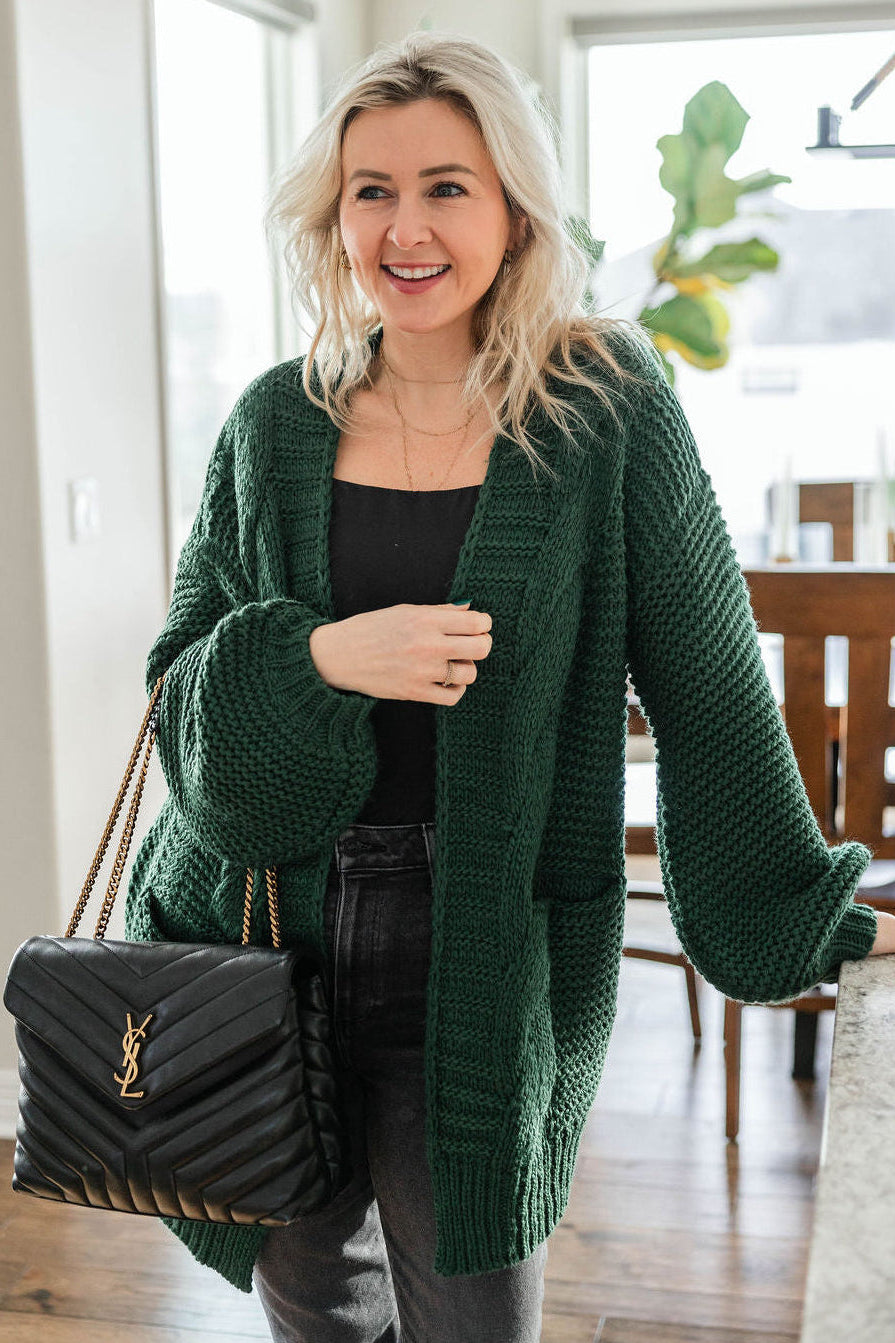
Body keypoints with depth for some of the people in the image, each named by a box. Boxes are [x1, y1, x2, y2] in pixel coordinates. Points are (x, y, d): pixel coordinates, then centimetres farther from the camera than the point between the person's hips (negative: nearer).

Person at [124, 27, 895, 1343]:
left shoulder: (607, 411, -6)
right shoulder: (278, 423, 3)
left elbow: (709, 692, -1)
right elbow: (185, 691, 2)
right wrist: (320, 659, -18)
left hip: (492, 957, -3)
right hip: (269, 928, 3)